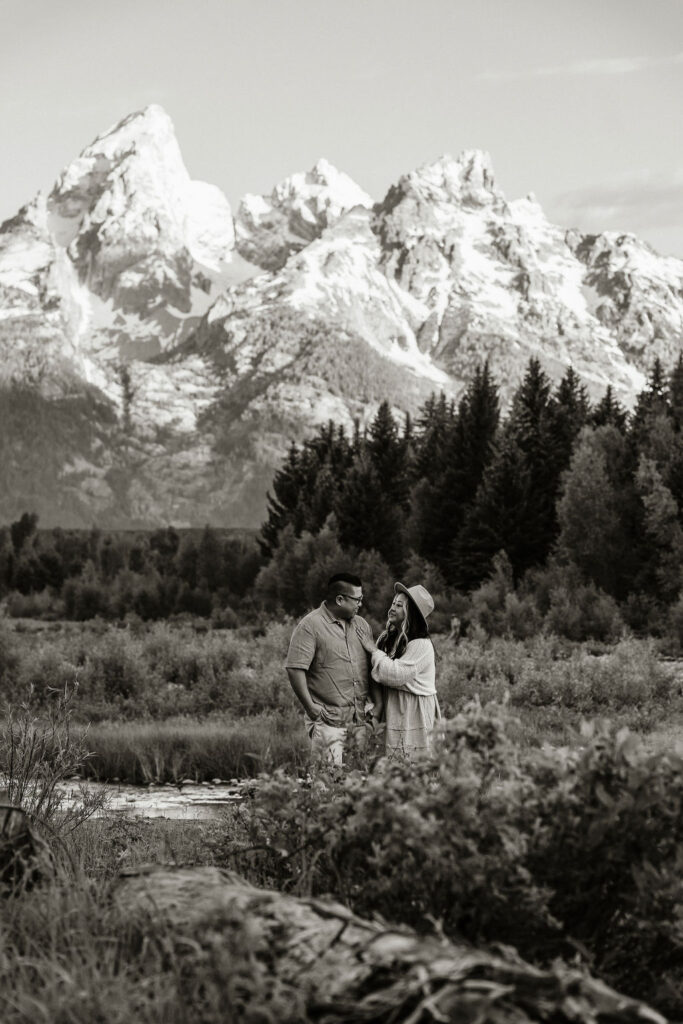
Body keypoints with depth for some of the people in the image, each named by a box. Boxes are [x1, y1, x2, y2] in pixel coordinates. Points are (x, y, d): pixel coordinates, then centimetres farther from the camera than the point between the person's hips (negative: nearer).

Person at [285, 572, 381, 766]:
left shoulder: (361, 625, 14)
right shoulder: (310, 626, -7)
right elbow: (295, 669, -12)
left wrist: (377, 704, 6)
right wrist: (311, 709, -13)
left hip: (362, 719, 6)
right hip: (328, 721, -6)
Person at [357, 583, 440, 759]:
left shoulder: (421, 645, -14)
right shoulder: (388, 638, 9)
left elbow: (395, 675, -22)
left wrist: (373, 650, -10)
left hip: (414, 714, -7)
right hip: (392, 712, 7)